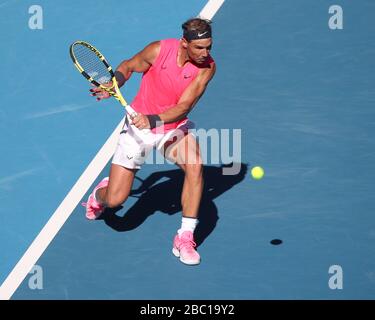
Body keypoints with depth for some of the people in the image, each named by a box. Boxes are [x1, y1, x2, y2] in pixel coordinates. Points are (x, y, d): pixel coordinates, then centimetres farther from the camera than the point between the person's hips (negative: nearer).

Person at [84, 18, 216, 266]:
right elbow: (128, 66, 3)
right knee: (115, 200, -4)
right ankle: (100, 194, 38)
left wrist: (152, 120, -37)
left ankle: (185, 238, -20)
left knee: (195, 165, -32)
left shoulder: (207, 66, -16)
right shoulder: (159, 50, -18)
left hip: (174, 127, 1)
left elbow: (183, 107, -23)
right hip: (138, 128, -1)